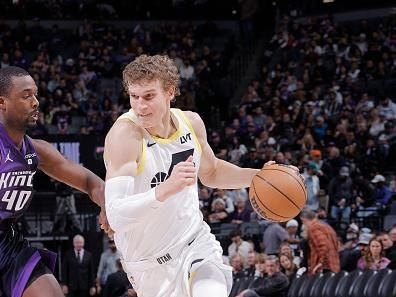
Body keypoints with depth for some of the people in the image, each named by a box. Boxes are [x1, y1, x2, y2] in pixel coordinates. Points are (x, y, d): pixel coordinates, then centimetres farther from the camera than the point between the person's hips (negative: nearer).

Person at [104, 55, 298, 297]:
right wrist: (166, 188, -46)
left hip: (197, 243, 3)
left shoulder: (191, 123, -4)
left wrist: (257, 176, 2)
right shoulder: (125, 134, -23)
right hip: (151, 265, -3)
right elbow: (116, 216, -33)